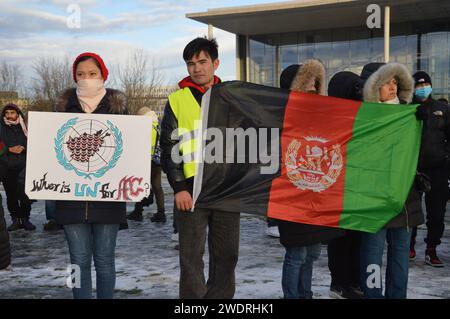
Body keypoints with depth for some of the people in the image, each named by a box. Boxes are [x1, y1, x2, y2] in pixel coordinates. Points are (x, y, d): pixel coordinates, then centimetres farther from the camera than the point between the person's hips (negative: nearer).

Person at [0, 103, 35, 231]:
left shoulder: (24, 128, 11)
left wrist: (23, 148, -6)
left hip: (23, 166, -1)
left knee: (24, 193, -11)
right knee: (11, 194, 2)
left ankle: (25, 219, -1)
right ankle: (15, 219, 9)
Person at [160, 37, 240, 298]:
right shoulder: (177, 100, 4)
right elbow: (169, 147, 1)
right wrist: (179, 187, -8)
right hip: (192, 189, -2)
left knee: (227, 254, 9)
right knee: (191, 255, 2)